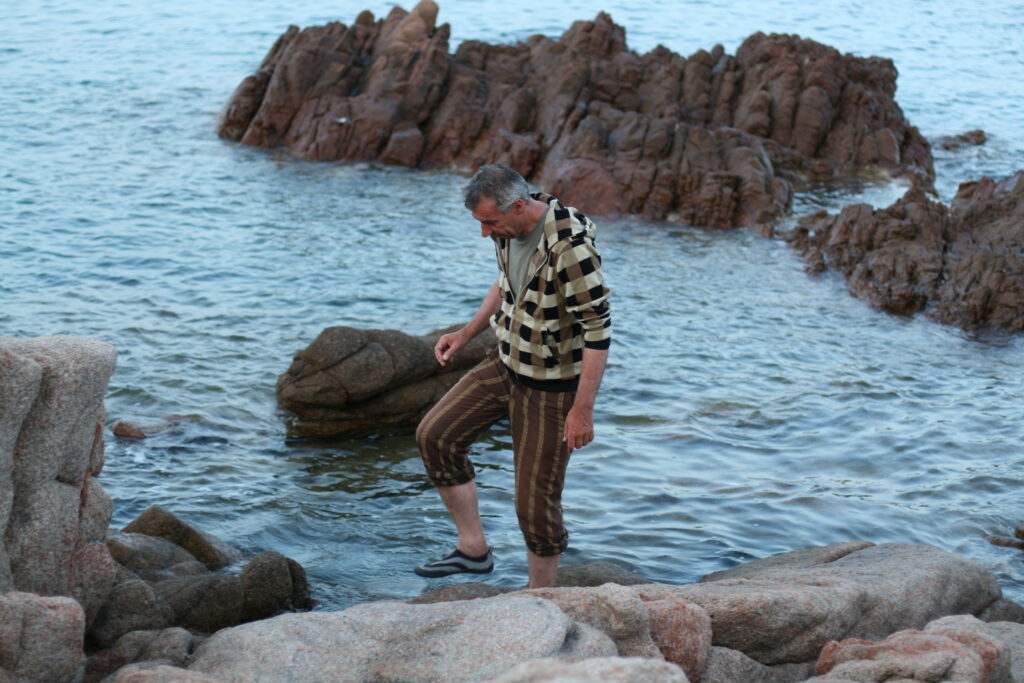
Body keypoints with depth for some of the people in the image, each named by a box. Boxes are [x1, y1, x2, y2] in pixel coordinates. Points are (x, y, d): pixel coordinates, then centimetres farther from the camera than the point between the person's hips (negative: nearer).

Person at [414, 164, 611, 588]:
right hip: (507, 363, 8)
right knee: (435, 436, 3)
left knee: (535, 500, 0)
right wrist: (467, 334, 11)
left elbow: (598, 330, -27)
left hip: (552, 383, -8)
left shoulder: (569, 247, -30)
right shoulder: (511, 228, -4)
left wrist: (583, 409, -27)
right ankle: (473, 549, 15)